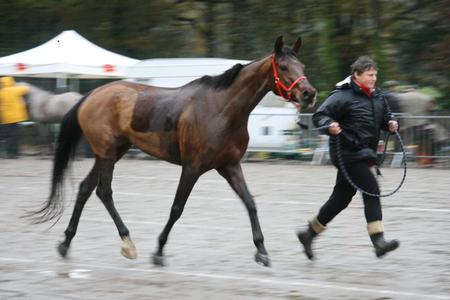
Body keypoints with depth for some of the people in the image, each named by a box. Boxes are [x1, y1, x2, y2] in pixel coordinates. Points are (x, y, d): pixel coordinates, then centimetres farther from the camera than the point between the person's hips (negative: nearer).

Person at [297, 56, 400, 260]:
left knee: (341, 198, 14)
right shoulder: (343, 96, -13)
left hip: (364, 154, 9)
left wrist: (390, 123, 4)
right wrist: (329, 126, -35)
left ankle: (309, 234, 28)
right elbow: (319, 116, -14)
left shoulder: (377, 96, 12)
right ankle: (378, 241, -18)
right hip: (347, 153, -9)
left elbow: (385, 116, 26)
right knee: (371, 189, -17)